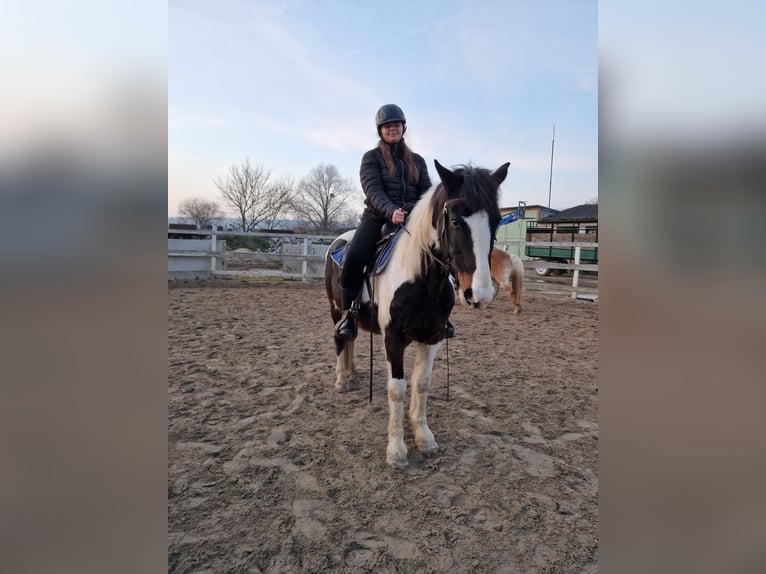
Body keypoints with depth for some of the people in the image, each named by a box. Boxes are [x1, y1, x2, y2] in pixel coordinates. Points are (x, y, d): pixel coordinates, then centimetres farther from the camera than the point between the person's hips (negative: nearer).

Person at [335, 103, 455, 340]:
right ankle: (348, 314, -12)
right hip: (377, 218, -3)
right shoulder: (371, 157, 6)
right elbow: (373, 190, -10)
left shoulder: (417, 161, 17)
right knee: (354, 256, -29)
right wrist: (391, 211, -30)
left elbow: (426, 192, 8)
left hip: (412, 220, 3)